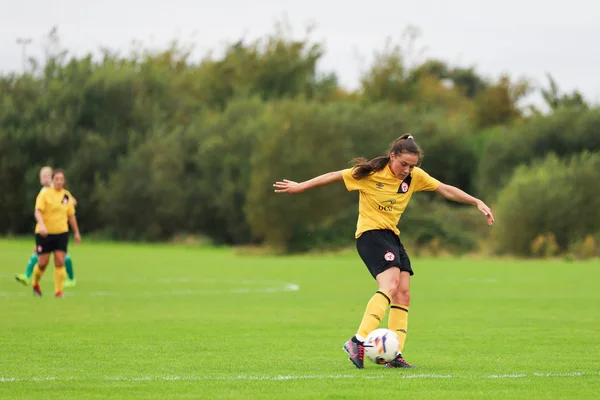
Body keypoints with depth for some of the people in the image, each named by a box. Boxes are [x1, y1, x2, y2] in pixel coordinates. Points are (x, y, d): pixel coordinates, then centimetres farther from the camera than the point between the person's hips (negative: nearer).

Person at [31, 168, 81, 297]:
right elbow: (38, 211, -17)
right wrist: (41, 225, -34)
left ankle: (59, 291, -1)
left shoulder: (67, 196, 8)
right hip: (45, 233, -3)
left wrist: (76, 232, 19)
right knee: (43, 263, -1)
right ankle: (35, 284, 27)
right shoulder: (45, 194, -7)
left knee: (60, 262, -8)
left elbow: (71, 215, 18)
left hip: (61, 233, 3)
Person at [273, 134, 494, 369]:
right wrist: (300, 187, 0)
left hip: (392, 235, 8)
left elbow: (446, 190, 10)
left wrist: (477, 202, 5)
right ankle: (358, 342, -34)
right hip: (371, 233, -8)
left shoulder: (415, 176, 3)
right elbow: (334, 177, -4)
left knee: (403, 293, -2)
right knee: (390, 284, -27)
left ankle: (394, 356, 0)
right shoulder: (372, 173, -12)